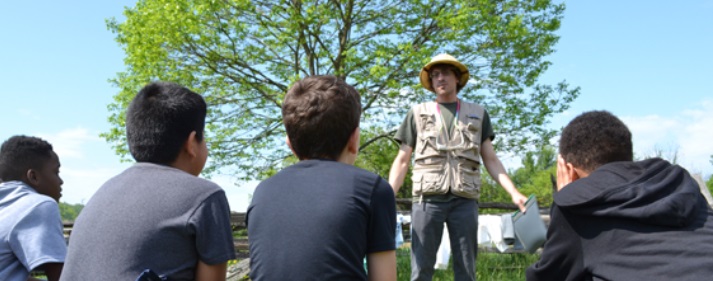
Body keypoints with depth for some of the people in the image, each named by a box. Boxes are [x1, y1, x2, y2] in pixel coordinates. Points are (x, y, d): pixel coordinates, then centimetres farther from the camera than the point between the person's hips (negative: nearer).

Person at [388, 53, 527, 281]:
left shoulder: (478, 114, 15)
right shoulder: (417, 113, 13)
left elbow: (491, 160, 13)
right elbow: (402, 161, 10)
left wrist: (514, 193, -1)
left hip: (465, 200, 1)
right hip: (427, 198, -1)